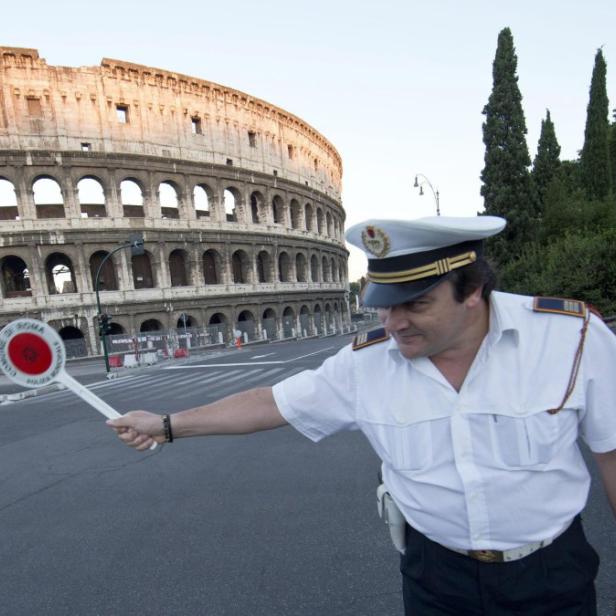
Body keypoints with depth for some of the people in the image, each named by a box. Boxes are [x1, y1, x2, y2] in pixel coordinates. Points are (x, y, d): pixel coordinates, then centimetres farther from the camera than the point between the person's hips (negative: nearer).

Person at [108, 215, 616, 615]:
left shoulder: (574, 335, -19)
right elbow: (269, 403, -6)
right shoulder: (365, 363, -15)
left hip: (552, 570, 0)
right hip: (435, 572, 1)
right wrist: (167, 426, -2)